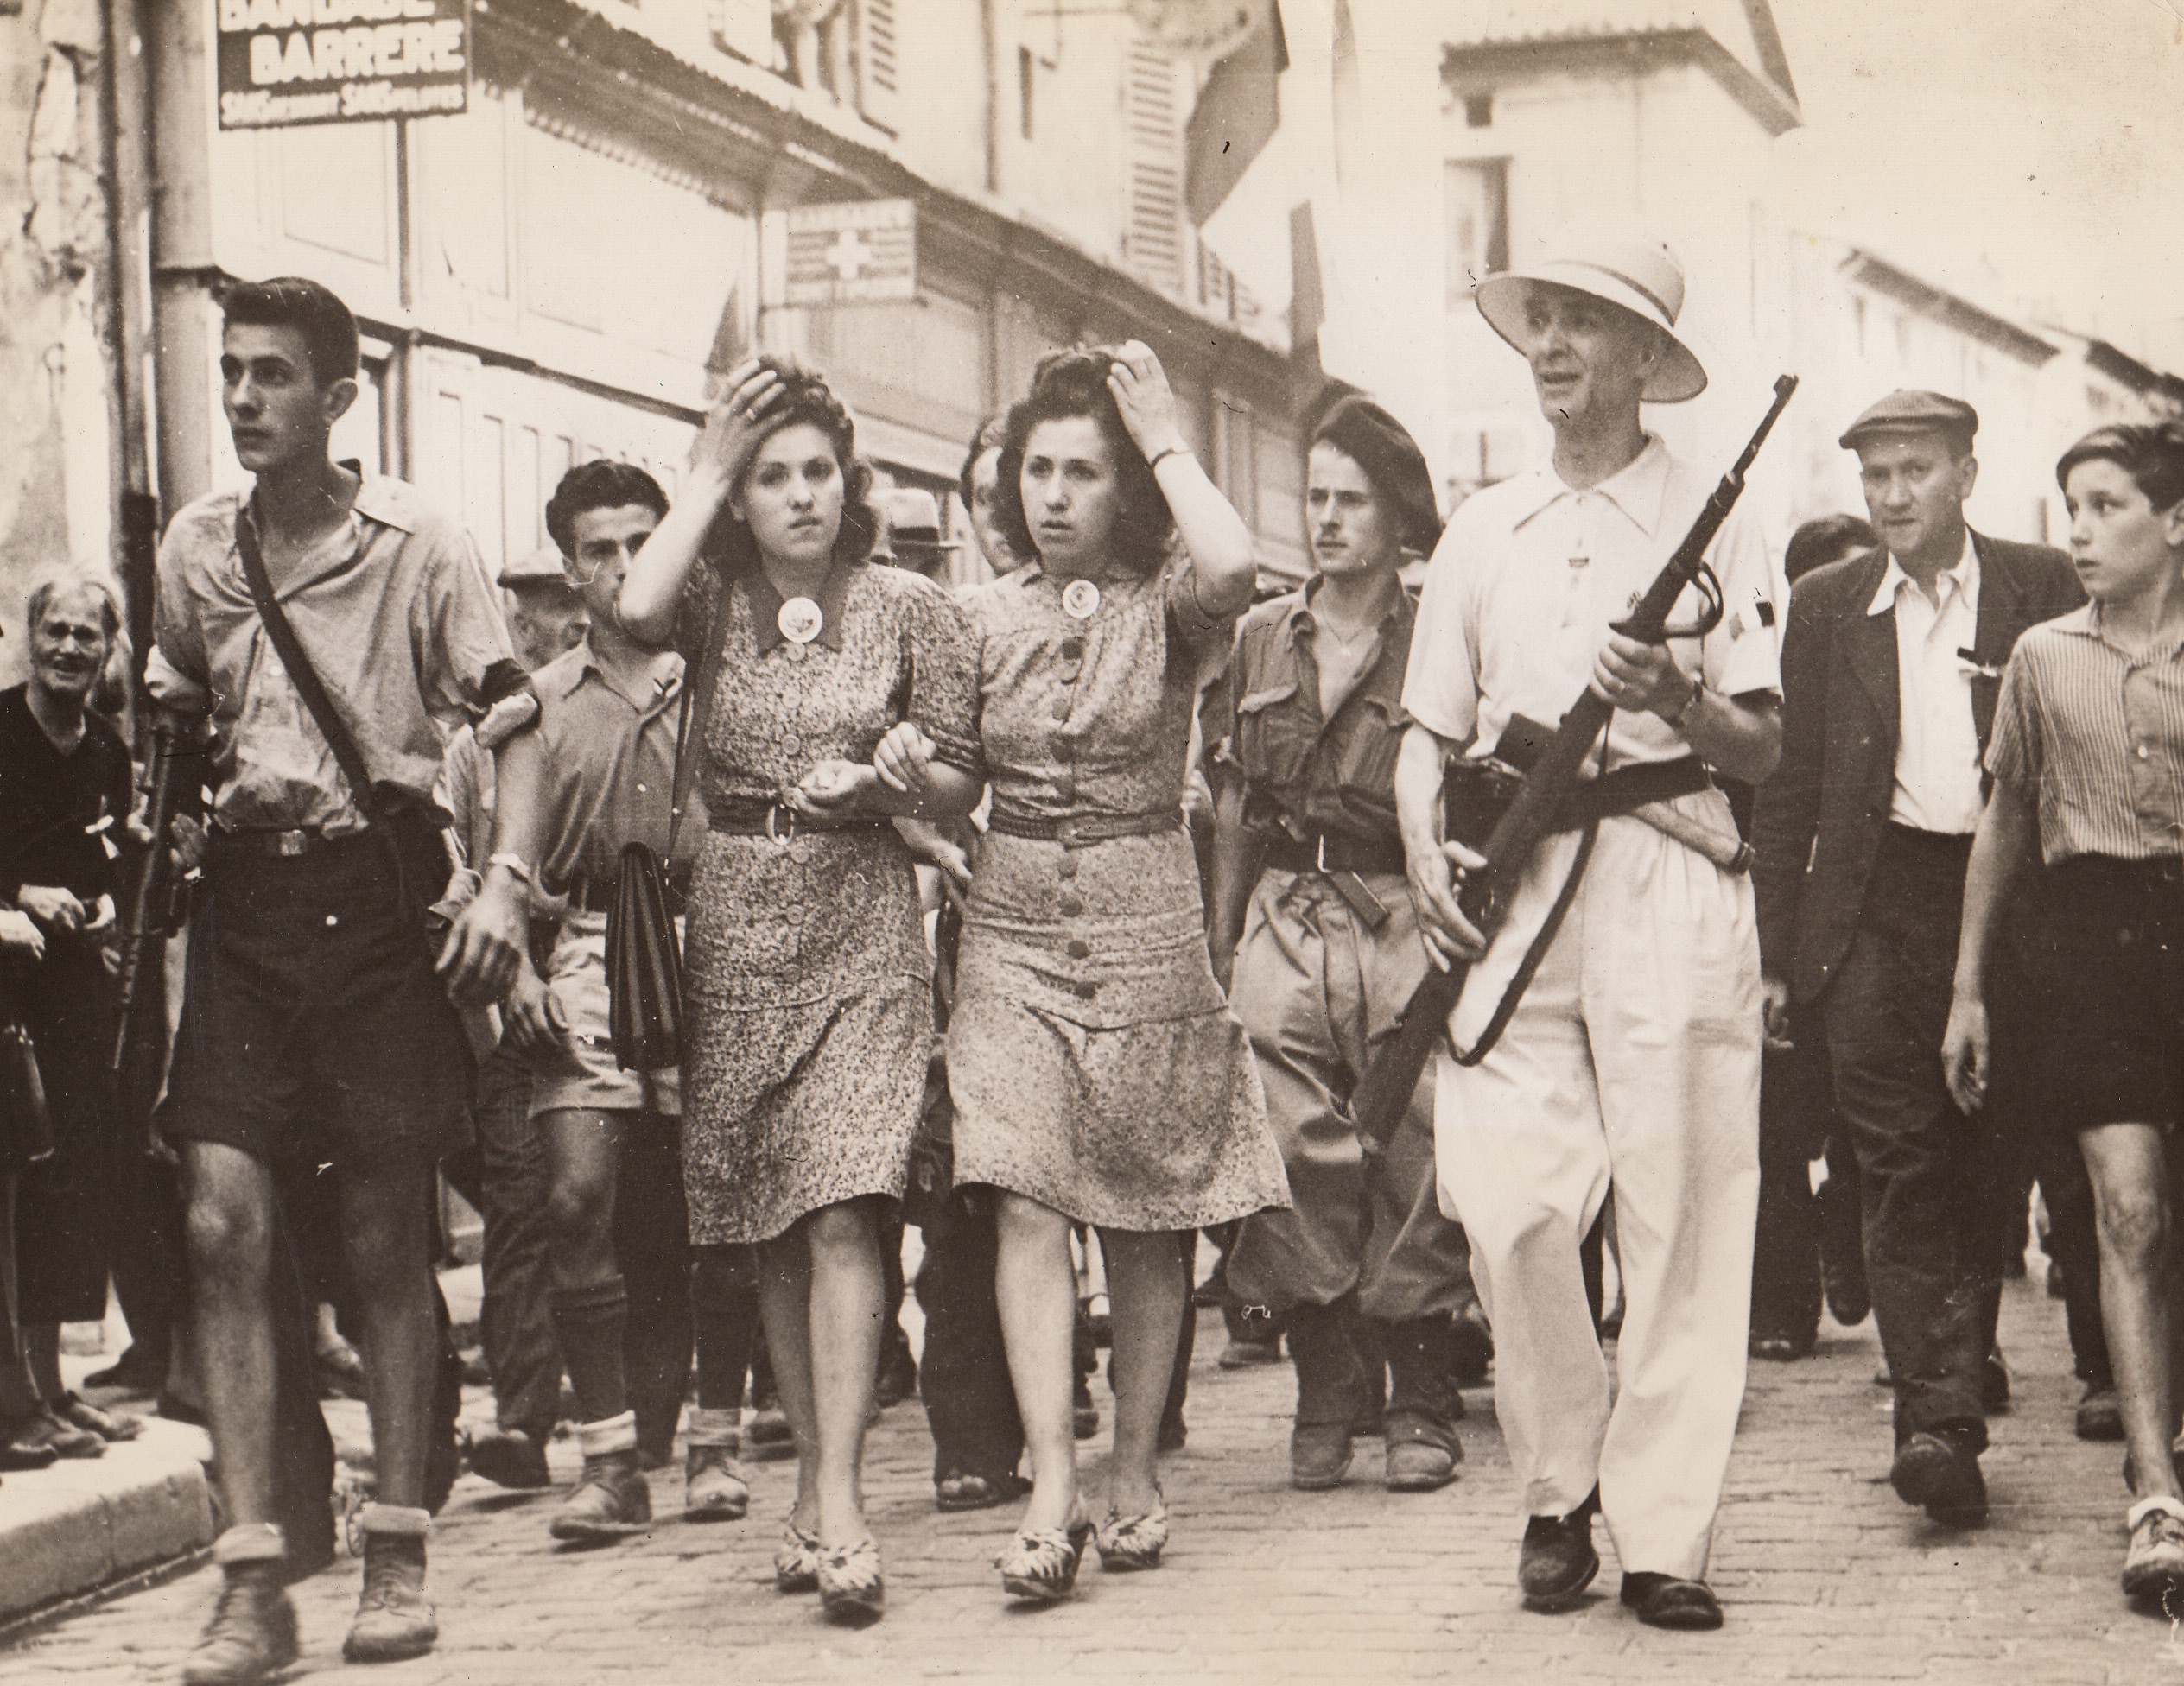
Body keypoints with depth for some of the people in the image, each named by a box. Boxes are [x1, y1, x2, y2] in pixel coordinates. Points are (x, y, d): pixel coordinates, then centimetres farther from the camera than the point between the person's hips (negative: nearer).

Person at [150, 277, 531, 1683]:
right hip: (245, 893, 3)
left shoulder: (416, 541, -3)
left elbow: (512, 719, -2)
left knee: (388, 1235, 4)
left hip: (381, 885, -3)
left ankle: (399, 1552, 18)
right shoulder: (195, 550, 9)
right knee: (224, 1220, -8)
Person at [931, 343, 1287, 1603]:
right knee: (1027, 1203, -12)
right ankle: (1053, 1493, -17)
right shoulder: (985, 617, 7)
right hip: (1012, 936, 2)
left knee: (1149, 1216, 5)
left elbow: (1232, 566, -26)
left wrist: (1167, 440, -15)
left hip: (1151, 935, -1)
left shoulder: (1165, 604, -2)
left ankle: (1137, 1473, 18)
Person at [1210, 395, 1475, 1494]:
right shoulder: (1263, 637, 13)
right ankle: (1324, 1395, 8)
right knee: (1293, 1160, -2)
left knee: (1414, 1162, -4)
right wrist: (1221, 934, 14)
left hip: (1402, 919, -3)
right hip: (1285, 919, 3)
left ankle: (1421, 1405, 6)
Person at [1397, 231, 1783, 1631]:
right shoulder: (1482, 531, 18)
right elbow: (1429, 729, 20)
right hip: (1512, 896, 3)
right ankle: (1559, 1488, 12)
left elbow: (1763, 751, 2)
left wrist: (1677, 699, -18)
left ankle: (1663, 1535, 1)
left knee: (1680, 1217, -5)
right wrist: (1428, 853, 2)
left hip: (1672, 894, -2)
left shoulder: (1714, 524, 7)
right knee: (1508, 1210, -8)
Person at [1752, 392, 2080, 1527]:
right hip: (1875, 912, 0)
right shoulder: (1827, 607, 10)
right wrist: (1776, 952, 6)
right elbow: (1788, 787, 11)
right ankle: (1936, 1414, -13)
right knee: (1899, 1167, -8)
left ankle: (1955, 1379, 19)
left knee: (1989, 1167, 5)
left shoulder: (2039, 589, 6)